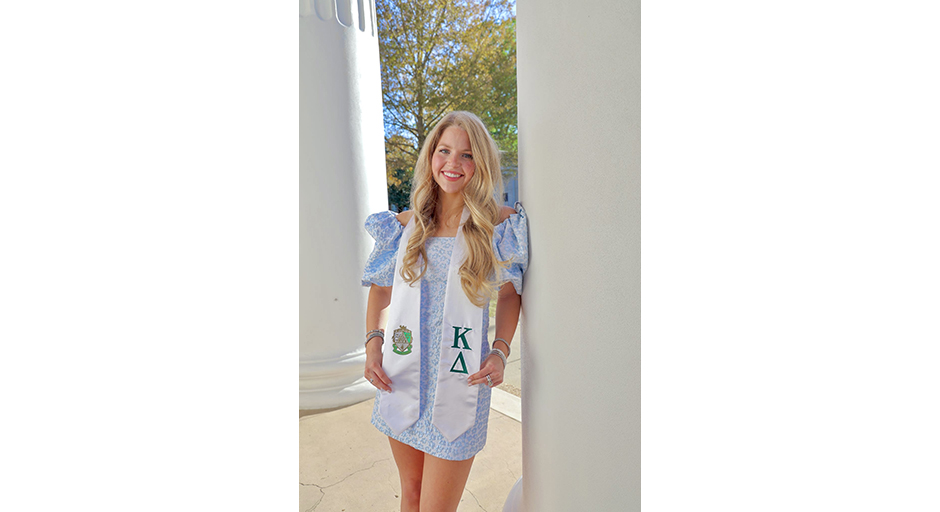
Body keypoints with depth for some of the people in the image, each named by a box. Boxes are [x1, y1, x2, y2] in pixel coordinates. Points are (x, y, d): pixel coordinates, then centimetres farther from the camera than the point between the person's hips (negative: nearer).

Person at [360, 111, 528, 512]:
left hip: (460, 380, -3)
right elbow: (380, 288, 13)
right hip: (400, 376, 3)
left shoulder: (499, 223, -5)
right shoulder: (406, 224, 2)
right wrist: (373, 342, 0)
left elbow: (509, 294, 4)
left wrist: (500, 352, -10)